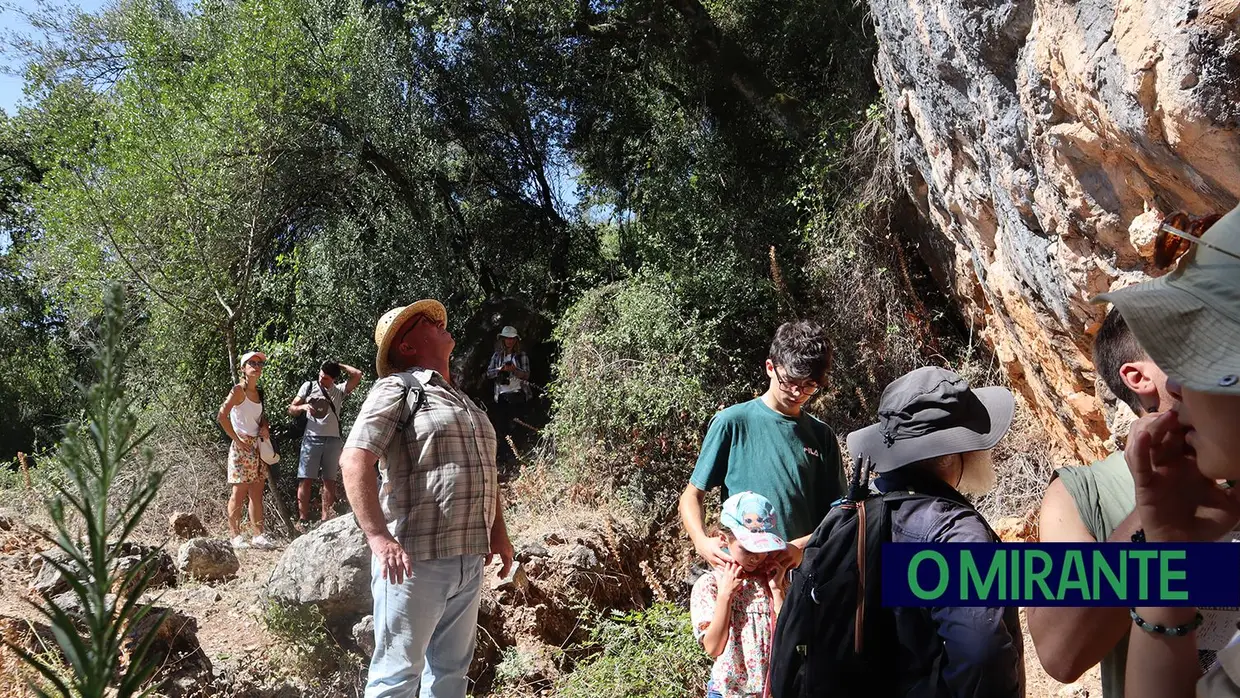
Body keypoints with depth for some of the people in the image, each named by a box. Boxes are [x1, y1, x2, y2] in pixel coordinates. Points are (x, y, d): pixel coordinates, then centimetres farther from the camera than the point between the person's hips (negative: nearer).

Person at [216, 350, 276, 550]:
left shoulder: (258, 392, 13)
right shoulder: (238, 390, -7)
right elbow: (222, 416, -16)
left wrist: (264, 427, 4)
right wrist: (237, 439, -15)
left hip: (258, 446, 7)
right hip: (241, 446, -7)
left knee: (257, 493, 7)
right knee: (239, 492, -4)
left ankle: (258, 535, 10)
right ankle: (235, 535, 2)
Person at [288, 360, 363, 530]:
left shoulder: (339, 390, 7)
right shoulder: (308, 386, 9)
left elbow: (357, 375, -6)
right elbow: (291, 409, 9)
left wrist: (339, 365, 3)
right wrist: (303, 407, -12)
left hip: (333, 440, 1)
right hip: (312, 438, 0)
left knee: (329, 480, 2)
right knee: (306, 480, -5)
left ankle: (326, 520, 4)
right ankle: (303, 520, -3)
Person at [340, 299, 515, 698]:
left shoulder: (463, 401, 20)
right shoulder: (397, 388, -5)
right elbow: (354, 460, -16)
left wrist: (499, 532, 18)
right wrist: (378, 537, -24)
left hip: (469, 561, 8)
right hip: (414, 561, -7)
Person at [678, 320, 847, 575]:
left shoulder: (821, 436, 8)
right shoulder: (733, 422, -1)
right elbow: (692, 496, 2)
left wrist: (802, 546, -11)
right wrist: (702, 542, -16)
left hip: (802, 572, 3)